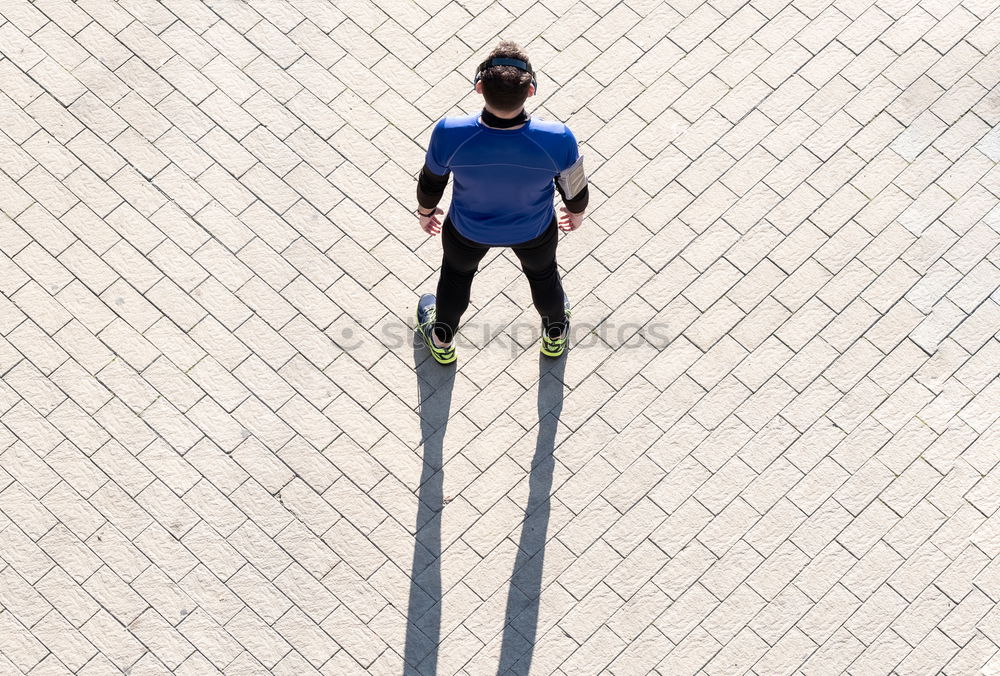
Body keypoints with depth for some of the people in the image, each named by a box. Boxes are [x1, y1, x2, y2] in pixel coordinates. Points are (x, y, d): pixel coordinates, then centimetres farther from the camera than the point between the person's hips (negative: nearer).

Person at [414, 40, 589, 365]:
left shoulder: (449, 135, -38)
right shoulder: (558, 140, -38)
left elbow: (431, 183, -16)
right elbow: (574, 190, -16)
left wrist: (425, 211, 9)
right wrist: (576, 211, 10)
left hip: (468, 230, 0)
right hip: (534, 230, 0)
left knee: (456, 274, 33)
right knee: (543, 274, 34)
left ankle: (442, 340, 62)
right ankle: (556, 334, 65)